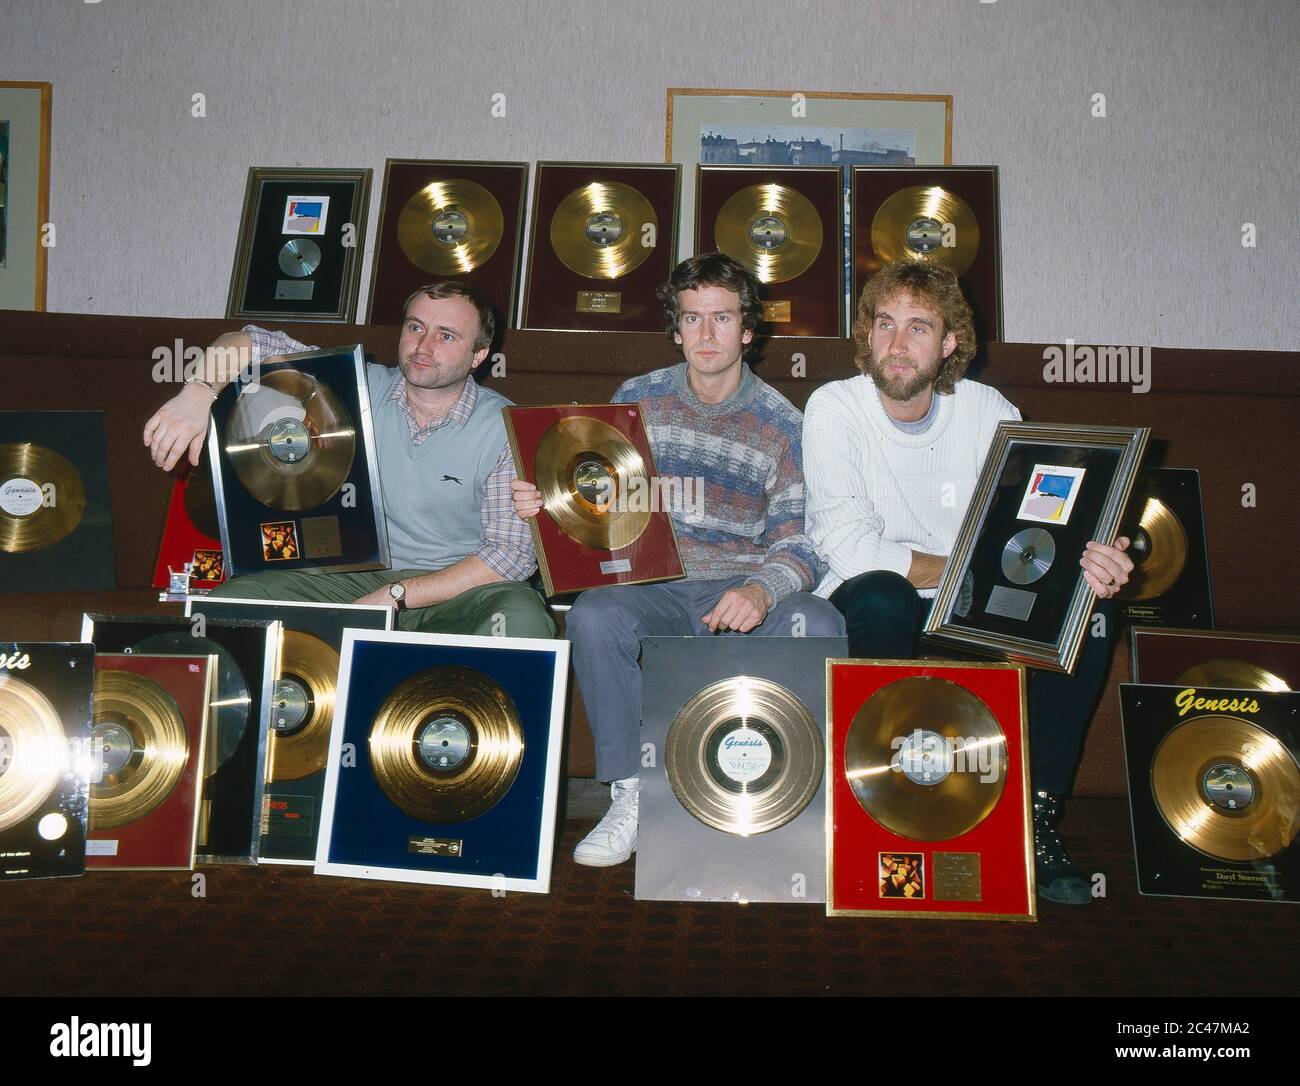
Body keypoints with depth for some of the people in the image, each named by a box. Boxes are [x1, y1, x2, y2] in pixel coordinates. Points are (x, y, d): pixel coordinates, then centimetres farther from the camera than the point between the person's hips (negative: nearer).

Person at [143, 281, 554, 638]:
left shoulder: (506, 429, -7)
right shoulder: (363, 388, 1)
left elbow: (513, 552, -12)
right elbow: (249, 344, -1)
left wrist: (394, 596, -18)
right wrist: (199, 392, -25)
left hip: (455, 586, -2)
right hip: (351, 576, 2)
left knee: (523, 618, -35)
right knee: (232, 600, -22)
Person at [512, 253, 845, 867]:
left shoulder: (782, 424, 6)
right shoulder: (637, 399, 11)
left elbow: (797, 546, 0)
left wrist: (761, 591, -23)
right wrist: (541, 504, -10)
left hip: (745, 592, 0)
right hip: (654, 589, 1)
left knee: (820, 627, -32)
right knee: (594, 614, -33)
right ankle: (633, 796, -20)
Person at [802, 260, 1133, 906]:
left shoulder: (987, 410, -1)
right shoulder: (834, 409, -10)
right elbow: (850, 547, -20)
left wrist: (1086, 561, -31)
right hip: (871, 608, -3)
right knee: (881, 596, -37)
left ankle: (1039, 814, -13)